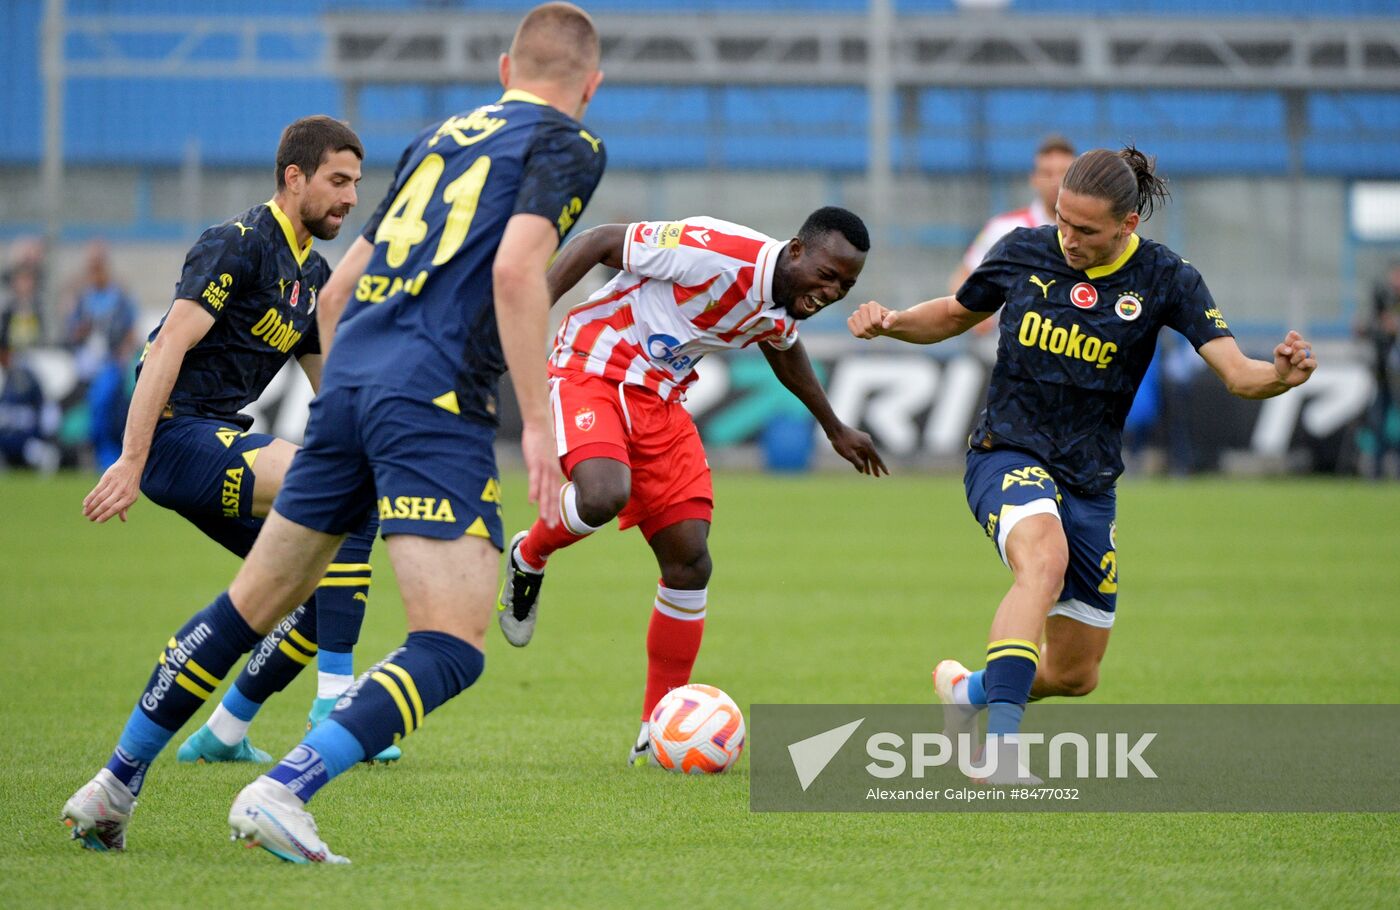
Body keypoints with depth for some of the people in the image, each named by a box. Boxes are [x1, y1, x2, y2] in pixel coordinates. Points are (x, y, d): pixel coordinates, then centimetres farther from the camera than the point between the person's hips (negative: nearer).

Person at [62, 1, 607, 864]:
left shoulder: (438, 137, 24)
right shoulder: (566, 145, 3)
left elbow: (338, 290, 24)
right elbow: (515, 270, -14)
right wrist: (538, 421, -13)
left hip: (349, 379, 7)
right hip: (436, 401, -7)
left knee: (252, 603, 19)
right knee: (453, 647, -9)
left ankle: (113, 787, 25)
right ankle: (282, 792, -26)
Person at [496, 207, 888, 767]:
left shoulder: (786, 313, 1)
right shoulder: (716, 253, -26)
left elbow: (781, 348, 28)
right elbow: (600, 242, -20)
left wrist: (834, 428, 37)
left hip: (660, 400, 7)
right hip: (590, 370, -7)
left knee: (689, 562, -1)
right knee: (604, 495, -36)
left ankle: (657, 737, 10)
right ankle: (527, 559, 1)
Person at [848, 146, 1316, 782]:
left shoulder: (1164, 280, -6)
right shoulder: (1022, 252, -3)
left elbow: (1236, 373, -15)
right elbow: (956, 314, 15)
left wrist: (1281, 375, -37)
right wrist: (891, 322, -4)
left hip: (1090, 483, 3)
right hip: (1008, 457, -3)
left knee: (1076, 676, 11)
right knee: (1044, 560, -38)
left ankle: (968, 691, 43)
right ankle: (1000, 746, -47)